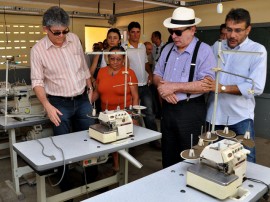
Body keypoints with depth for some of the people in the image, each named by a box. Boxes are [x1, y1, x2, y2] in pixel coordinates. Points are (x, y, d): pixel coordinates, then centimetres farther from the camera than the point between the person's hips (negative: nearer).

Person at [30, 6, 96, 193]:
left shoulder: (74, 39, 0)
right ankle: (66, 185, 25)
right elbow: (37, 81, -8)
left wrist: (90, 89, 13)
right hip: (60, 104, -3)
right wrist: (47, 106, -19)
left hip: (82, 100, 4)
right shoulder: (38, 49, -10)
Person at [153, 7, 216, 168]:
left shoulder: (204, 51, -12)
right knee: (168, 156, 20)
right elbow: (157, 75, 11)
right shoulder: (168, 49, 8)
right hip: (167, 108, 6)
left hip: (190, 111, -6)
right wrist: (163, 87, -12)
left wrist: (173, 86, -22)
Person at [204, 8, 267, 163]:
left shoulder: (258, 50, -5)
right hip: (215, 115, 4)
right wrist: (206, 83, -6)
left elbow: (256, 87, -15)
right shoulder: (217, 47, 10)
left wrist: (222, 88, -18)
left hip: (241, 118, -4)